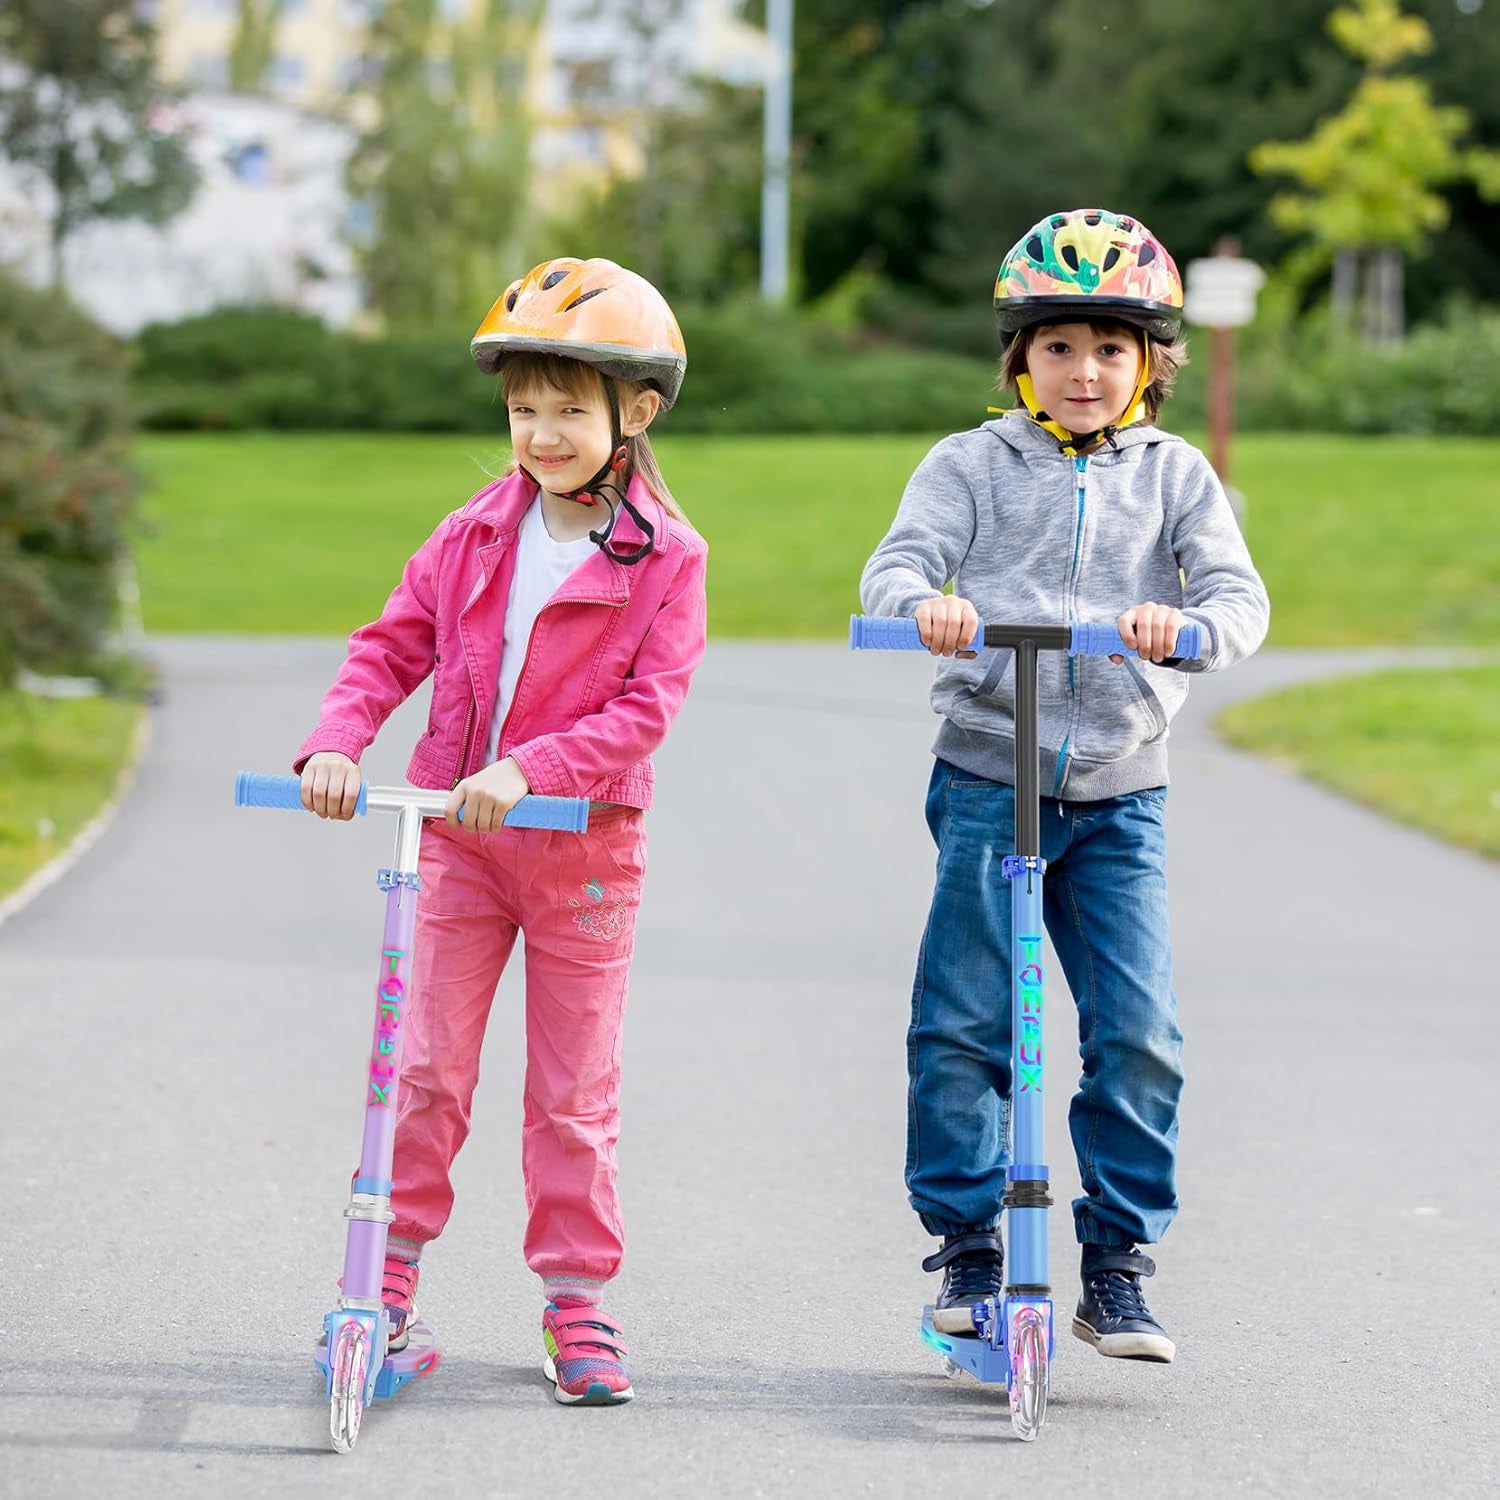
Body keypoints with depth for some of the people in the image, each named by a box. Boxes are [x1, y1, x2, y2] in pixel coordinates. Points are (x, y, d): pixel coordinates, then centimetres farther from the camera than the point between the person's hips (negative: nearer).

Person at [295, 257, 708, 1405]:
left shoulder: (666, 557, -7)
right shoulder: (475, 536, 4)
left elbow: (646, 708, -15)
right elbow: (391, 648, 4)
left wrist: (527, 771, -26)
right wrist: (338, 744, -14)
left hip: (585, 847, -3)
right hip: (456, 837, 3)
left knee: (575, 1092, 6)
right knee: (427, 1070, 4)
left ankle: (579, 1305, 15)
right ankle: (386, 1280, 13)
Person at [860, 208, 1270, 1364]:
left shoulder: (1176, 476, 8)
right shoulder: (973, 464, 5)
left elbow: (1240, 597, -3)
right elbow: (899, 564, -7)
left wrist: (1189, 625, -26)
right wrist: (925, 603, -31)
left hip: (1119, 799, 1)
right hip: (988, 781, -1)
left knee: (1139, 1036, -5)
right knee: (960, 1026, -3)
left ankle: (1119, 1268, 7)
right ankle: (969, 1247, 11)